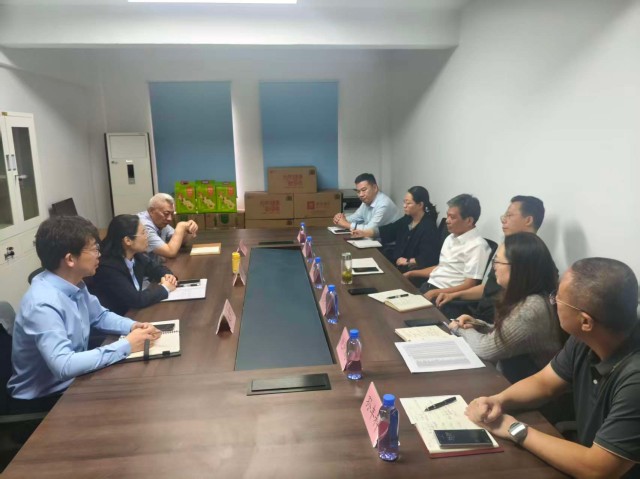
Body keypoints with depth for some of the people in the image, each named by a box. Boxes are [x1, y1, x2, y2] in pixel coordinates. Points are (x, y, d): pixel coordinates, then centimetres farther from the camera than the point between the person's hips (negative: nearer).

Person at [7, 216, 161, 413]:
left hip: (70, 382, 8)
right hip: (41, 399, -7)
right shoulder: (43, 303, -30)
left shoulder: (74, 285, -4)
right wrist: (125, 346, -31)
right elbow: (63, 366, -37)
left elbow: (100, 316, 13)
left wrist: (133, 326, -7)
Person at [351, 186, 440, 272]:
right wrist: (364, 233, 5)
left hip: (411, 270, -8)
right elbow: (388, 230, 12)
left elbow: (428, 258, -26)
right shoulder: (408, 219, 7)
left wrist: (407, 261, -18)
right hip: (395, 261, 8)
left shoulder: (429, 228, -20)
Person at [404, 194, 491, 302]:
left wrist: (435, 293, -21)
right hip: (428, 285, 8)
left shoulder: (477, 246, -13)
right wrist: (411, 273, 15)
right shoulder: (451, 238, 14)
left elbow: (469, 285, -16)